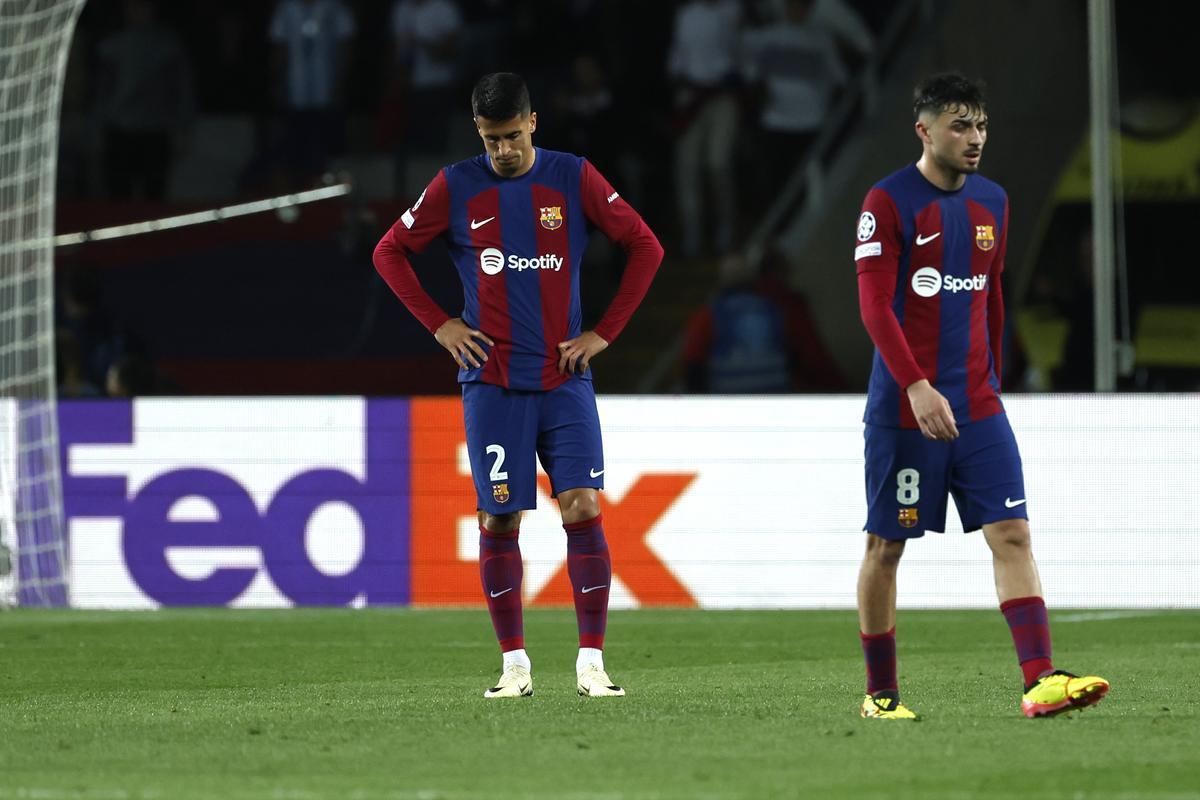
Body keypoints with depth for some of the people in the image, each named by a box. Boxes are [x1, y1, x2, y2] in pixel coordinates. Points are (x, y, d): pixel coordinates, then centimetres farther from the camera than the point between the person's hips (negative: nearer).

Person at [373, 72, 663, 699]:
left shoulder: (573, 178, 1)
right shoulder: (455, 188, 1)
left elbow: (645, 246, 6)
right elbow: (390, 251, 12)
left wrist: (605, 331, 0)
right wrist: (438, 324, 2)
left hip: (565, 380, 0)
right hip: (492, 383, 0)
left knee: (584, 510, -10)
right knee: (498, 521, -1)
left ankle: (592, 663, -7)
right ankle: (514, 664, 9)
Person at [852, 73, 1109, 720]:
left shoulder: (992, 202, 11)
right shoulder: (888, 202, -8)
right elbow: (875, 307, -15)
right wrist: (917, 387, -25)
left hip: (977, 407, 5)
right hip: (904, 410, -5)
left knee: (1012, 534, -8)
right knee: (886, 545, 4)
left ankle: (1040, 682, -16)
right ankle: (880, 694, 15)